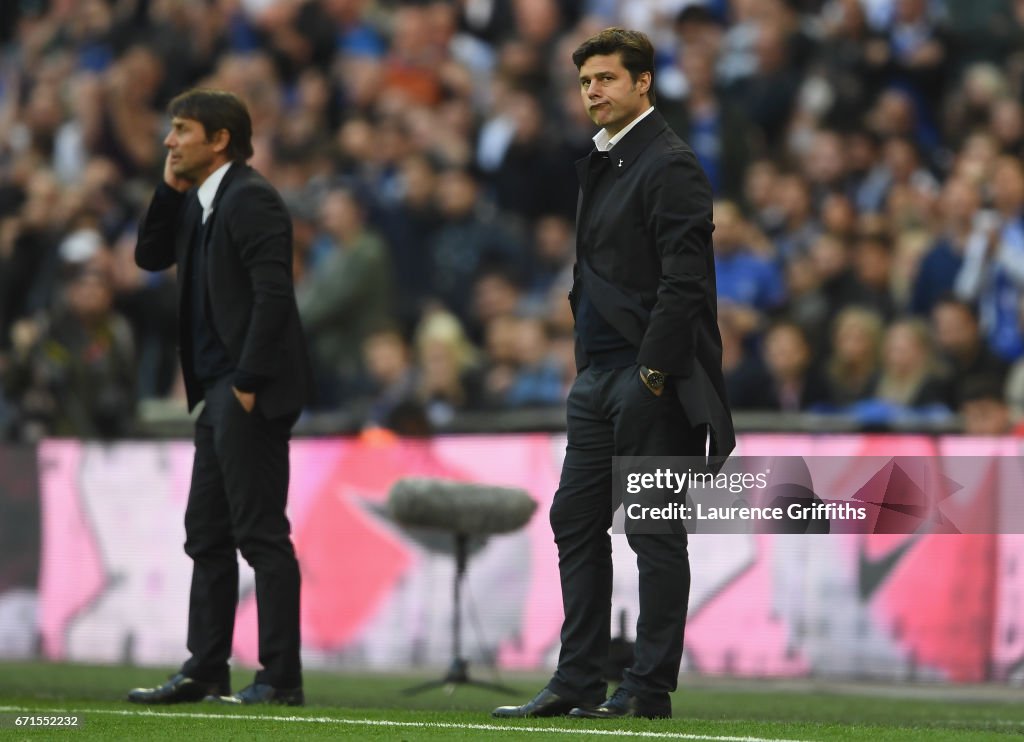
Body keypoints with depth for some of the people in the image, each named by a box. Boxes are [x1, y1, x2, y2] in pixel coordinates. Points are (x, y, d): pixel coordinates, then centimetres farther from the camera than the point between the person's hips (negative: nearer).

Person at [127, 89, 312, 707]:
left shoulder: (251, 198, -14)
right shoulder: (197, 202, 15)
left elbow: (273, 293, -21)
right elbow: (151, 257, 19)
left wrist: (249, 382, -20)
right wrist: (170, 190, 7)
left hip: (252, 389, -10)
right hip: (219, 389, 10)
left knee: (261, 533, -8)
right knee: (207, 534, 13)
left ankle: (281, 678, -5)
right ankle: (206, 671, 19)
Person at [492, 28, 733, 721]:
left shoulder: (669, 164, -11)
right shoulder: (601, 163, 18)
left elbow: (684, 279, -17)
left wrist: (654, 371, -20)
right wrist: (590, 366, 15)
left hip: (652, 380, -9)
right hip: (599, 377, 9)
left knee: (655, 534, -4)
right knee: (576, 522, 8)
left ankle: (650, 689, 0)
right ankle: (578, 682, 13)